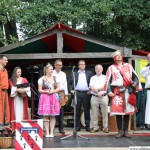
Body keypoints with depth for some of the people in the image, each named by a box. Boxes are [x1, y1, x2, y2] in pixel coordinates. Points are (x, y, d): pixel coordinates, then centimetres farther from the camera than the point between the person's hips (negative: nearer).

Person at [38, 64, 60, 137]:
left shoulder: (55, 78, 12)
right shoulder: (41, 79, 5)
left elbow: (58, 88, 8)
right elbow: (40, 90, 1)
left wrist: (53, 91, -9)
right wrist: (46, 91, -14)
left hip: (54, 98, 2)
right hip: (45, 98, -2)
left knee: (53, 116, 1)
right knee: (45, 116, -4)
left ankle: (52, 132, 6)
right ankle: (47, 132, 2)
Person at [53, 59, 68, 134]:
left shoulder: (63, 74, 15)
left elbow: (65, 84, 16)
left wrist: (66, 95, 10)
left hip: (62, 93, 3)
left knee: (61, 111, 3)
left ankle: (61, 128, 8)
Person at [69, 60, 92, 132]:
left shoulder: (89, 73, 12)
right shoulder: (74, 74, 11)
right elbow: (71, 83, 12)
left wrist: (90, 90, 0)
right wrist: (72, 90, 0)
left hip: (86, 93, 0)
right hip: (77, 93, 0)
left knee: (87, 110, 1)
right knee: (77, 110, 1)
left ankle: (87, 126, 6)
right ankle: (78, 126, 7)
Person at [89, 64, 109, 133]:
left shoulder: (105, 77, 10)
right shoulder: (92, 78, 14)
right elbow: (92, 87, 2)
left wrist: (97, 89, -8)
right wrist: (97, 93, -12)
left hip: (104, 97, -1)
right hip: (94, 97, 1)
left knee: (105, 113, -3)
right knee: (94, 114, 1)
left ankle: (105, 127, 2)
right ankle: (95, 127, 7)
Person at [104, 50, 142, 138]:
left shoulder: (128, 66, 15)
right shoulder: (111, 68, 11)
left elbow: (135, 76, 13)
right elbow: (108, 80, 4)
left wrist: (136, 82, -9)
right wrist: (109, 91, -8)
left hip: (128, 91, 1)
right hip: (117, 92, -1)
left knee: (127, 111, 2)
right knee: (118, 111, -4)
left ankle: (126, 131, 8)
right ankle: (120, 131, 2)